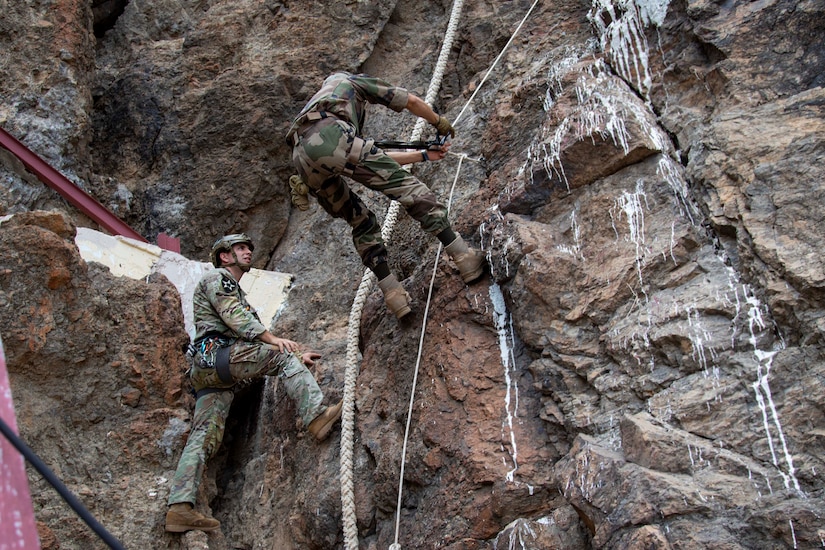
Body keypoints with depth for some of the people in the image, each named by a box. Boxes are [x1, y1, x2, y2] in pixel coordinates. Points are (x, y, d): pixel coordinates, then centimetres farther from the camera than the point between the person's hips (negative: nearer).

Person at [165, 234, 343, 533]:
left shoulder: (239, 293, 36)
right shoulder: (216, 278, 8)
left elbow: (250, 340, 29)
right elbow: (233, 316, -10)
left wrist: (294, 357, 18)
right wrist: (273, 339, -20)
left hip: (207, 373, 9)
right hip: (215, 354, -9)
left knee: (203, 438, -2)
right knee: (282, 356, -16)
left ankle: (180, 508, -9)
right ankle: (316, 416, -30)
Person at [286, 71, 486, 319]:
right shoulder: (350, 81, 33)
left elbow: (377, 158, 42)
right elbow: (411, 101, 27)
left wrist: (425, 155, 46)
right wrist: (439, 122, 45)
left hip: (302, 158, 7)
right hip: (330, 137, -6)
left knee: (361, 222, 18)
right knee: (404, 185, -2)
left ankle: (393, 293, 9)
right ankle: (463, 256, -9)